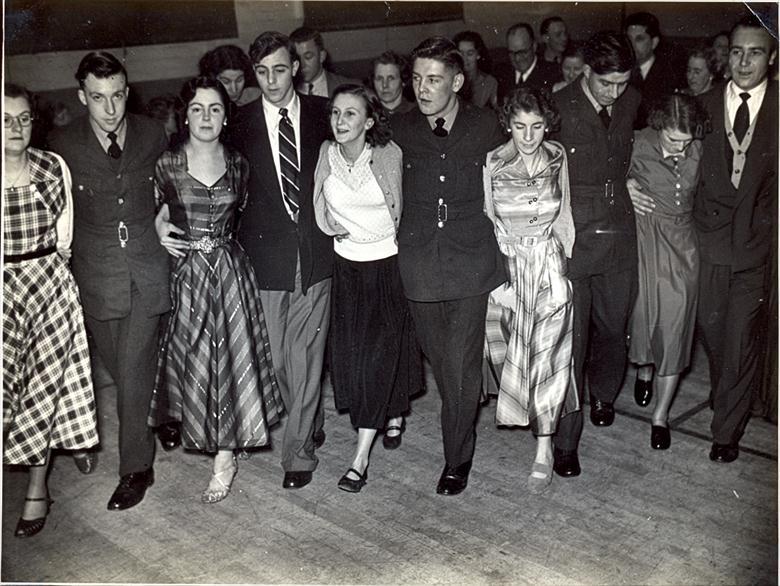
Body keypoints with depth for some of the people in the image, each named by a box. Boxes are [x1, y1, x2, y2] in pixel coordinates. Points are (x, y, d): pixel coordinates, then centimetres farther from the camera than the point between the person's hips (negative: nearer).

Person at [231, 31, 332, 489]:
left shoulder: (321, 113, 4)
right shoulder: (242, 124, 2)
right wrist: (243, 240, -1)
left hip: (316, 249, -1)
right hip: (267, 252, 1)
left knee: (306, 353, -2)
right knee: (280, 355, 8)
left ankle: (298, 450, 7)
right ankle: (311, 424, 31)